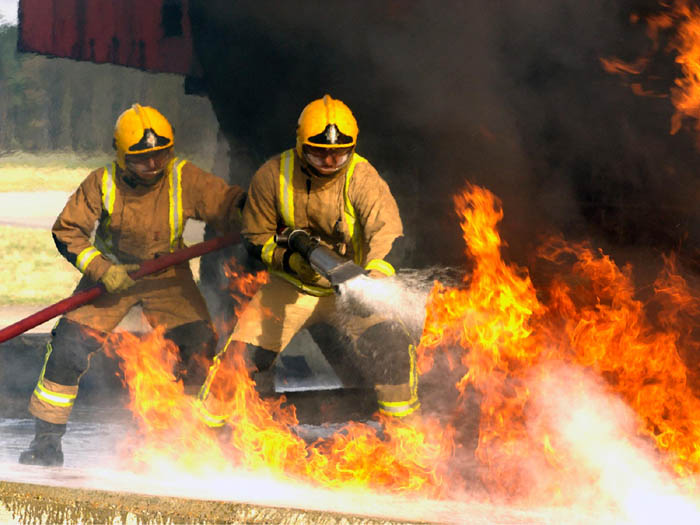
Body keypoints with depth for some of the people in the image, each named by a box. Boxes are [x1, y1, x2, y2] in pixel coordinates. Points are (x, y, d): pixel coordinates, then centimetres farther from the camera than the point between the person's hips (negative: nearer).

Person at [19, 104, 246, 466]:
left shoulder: (185, 179, -18)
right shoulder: (103, 184, -19)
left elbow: (231, 204, -14)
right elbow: (67, 231, -13)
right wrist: (102, 270, -24)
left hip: (167, 275, 1)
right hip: (112, 271, -1)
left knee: (202, 347, -14)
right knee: (69, 344, -13)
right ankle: (48, 439, 1)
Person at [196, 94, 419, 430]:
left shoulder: (362, 178, -15)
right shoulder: (273, 176, -10)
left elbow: (387, 232, -28)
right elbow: (255, 237, 0)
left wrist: (375, 276, -48)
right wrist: (288, 257, -21)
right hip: (290, 287, 1)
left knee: (388, 341, -23)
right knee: (244, 353, -12)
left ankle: (402, 421, -4)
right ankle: (207, 421, 9)